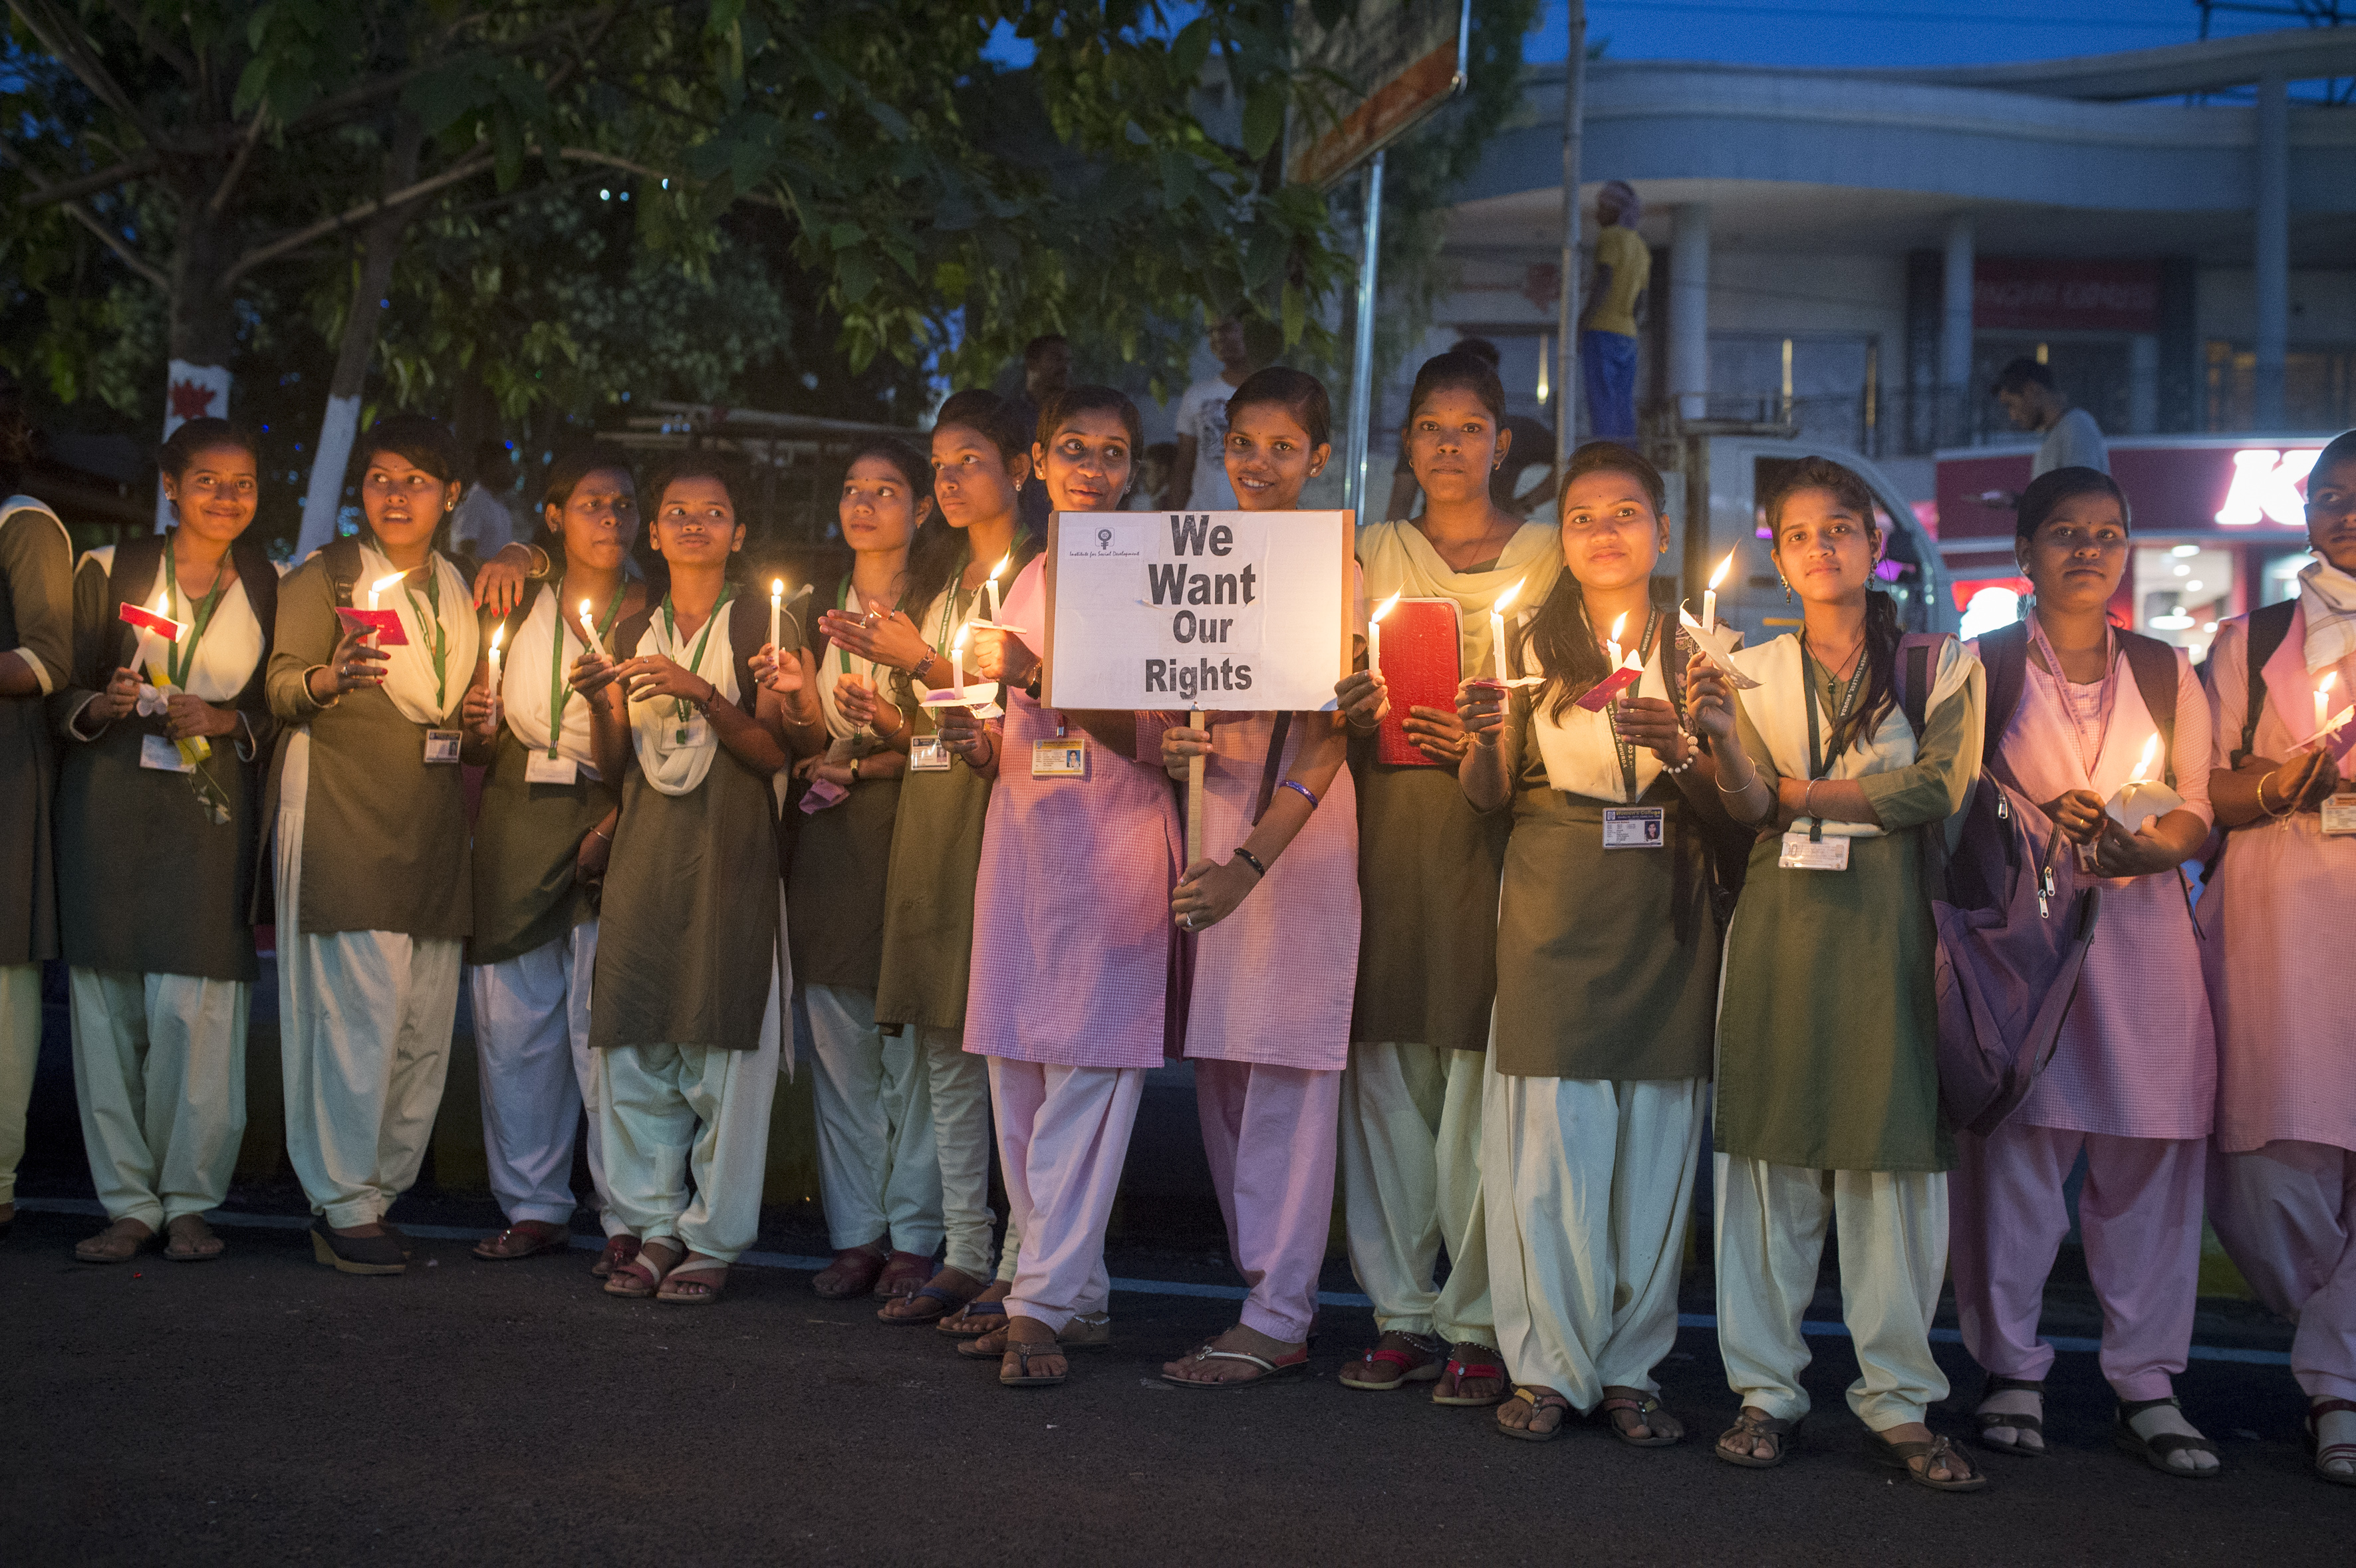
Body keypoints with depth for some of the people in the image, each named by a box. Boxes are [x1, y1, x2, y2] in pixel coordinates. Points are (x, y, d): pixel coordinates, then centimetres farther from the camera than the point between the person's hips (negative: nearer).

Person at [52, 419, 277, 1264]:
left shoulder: (274, 586, 11)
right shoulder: (108, 571, 9)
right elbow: (61, 694, 9)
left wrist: (224, 719, -8)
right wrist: (100, 706, -12)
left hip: (214, 811, -1)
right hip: (109, 805, 1)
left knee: (194, 1004, -9)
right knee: (107, 1002, -1)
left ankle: (190, 1201, 4)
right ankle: (128, 1202, 8)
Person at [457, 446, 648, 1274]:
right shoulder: (519, 608, 13)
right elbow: (483, 747, 17)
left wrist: (617, 826, -15)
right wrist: (480, 725, -5)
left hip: (613, 828, -3)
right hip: (516, 828, 4)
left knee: (603, 1024, -8)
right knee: (511, 1022, 3)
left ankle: (627, 1219, -1)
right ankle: (534, 1205, 14)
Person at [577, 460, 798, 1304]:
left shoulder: (760, 623, 3)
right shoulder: (633, 632, 16)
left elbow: (772, 752, -5)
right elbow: (613, 764, 14)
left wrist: (699, 692, -17)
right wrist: (599, 704, -5)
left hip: (729, 854, -4)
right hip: (644, 853, 4)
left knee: (722, 1050, -4)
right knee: (632, 1047, 3)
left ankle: (713, 1238, 4)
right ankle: (652, 1225, 14)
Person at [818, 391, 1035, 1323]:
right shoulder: (935, 579, 21)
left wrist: (924, 664, -12)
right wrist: (889, 715, 5)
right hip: (929, 812, 8)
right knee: (942, 1044, 8)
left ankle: (1022, 1267, -3)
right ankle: (964, 1254, 15)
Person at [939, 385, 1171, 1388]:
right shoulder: (1027, 581, 18)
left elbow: (1150, 731, -12)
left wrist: (1036, 676, -18)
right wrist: (975, 741, 3)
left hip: (1114, 844, -6)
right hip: (1021, 839, 6)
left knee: (1086, 1077, -7)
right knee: (1015, 1081, 6)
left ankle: (1043, 1305, -3)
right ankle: (1072, 1291, 16)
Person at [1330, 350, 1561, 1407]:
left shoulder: (1546, 557, 8)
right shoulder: (1372, 552, 16)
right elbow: (1344, 700, 17)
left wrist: (1486, 744, -13)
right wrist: (1354, 712, -6)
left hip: (1490, 832, -3)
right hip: (1384, 831, 3)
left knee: (1480, 1080, -6)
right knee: (1384, 1073, 2)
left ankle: (1478, 1325, 2)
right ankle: (1403, 1313, 12)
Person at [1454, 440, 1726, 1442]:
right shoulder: (1530, 645, 8)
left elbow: (1726, 809, 3)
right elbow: (1487, 796, 3)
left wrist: (1675, 752, -16)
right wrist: (1484, 740, -18)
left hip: (1665, 917, 1)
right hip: (1554, 909, -1)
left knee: (1655, 1139, 2)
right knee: (1549, 1135, -4)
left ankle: (1631, 1367, 13)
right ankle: (1551, 1366, 6)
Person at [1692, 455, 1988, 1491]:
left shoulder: (1940, 663, 8)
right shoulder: (1754, 668, 11)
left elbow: (1938, 788, -5)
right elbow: (1752, 808, -1)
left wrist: (1800, 795, -4)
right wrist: (1722, 736, -20)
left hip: (1888, 927, -1)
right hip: (1781, 926, 1)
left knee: (1895, 1155, -3)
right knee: (1770, 1152, 0)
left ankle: (1897, 1402, 4)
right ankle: (1766, 1388, 8)